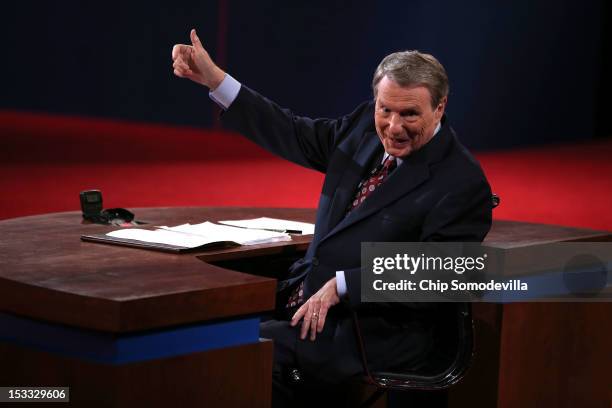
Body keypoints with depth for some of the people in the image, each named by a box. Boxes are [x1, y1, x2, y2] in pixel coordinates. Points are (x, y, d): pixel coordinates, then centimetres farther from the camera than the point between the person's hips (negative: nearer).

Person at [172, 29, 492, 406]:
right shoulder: (366, 125, 5)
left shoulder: (462, 183, -16)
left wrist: (341, 285, -24)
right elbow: (297, 136, 13)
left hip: (373, 329, -8)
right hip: (305, 297, 8)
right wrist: (213, 78, 9)